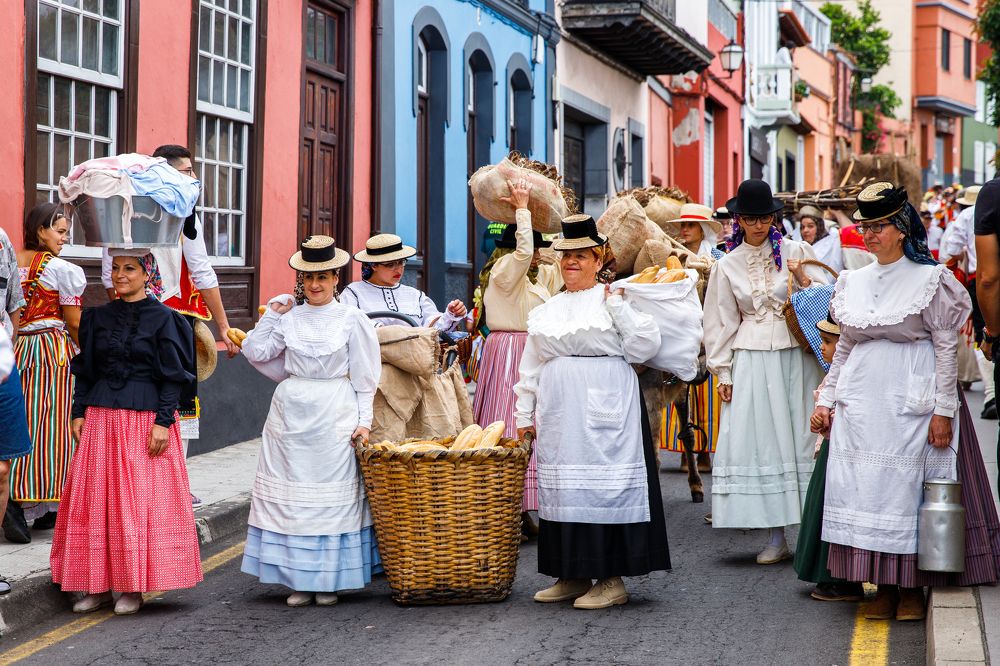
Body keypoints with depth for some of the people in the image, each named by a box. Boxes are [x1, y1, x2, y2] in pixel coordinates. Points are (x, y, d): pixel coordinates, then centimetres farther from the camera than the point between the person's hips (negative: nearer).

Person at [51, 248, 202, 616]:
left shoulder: (163, 318, -4)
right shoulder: (99, 317, 9)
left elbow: (173, 376, -6)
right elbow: (85, 370, 14)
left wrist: (163, 421, -13)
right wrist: (79, 413, 6)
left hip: (145, 418, -4)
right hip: (101, 417, 5)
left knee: (141, 500, -3)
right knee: (94, 500, 3)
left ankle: (134, 586, 5)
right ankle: (99, 584, 11)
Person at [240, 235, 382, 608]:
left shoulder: (351, 319, 1)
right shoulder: (289, 318, 7)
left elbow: (365, 375, 1)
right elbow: (255, 352, 3)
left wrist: (363, 420, -5)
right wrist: (272, 314, 3)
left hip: (334, 416, -2)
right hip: (291, 412, 3)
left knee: (332, 491, -1)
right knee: (293, 492, 2)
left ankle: (329, 580, 7)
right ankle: (299, 579, 9)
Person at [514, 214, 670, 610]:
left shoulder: (614, 300, 1)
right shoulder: (546, 311, 16)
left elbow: (645, 348, -9)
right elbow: (531, 369, 19)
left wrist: (618, 306, -14)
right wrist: (524, 415, 16)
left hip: (603, 414, -5)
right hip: (559, 417, 6)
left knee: (604, 485, -6)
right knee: (563, 489, 7)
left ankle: (611, 580, -1)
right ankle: (573, 575, 16)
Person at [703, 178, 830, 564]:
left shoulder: (796, 252, 4)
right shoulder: (728, 266, 9)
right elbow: (721, 322, 11)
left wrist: (804, 280, -14)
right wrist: (724, 372, 6)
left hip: (795, 358, -1)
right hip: (751, 360, 1)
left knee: (800, 438, -2)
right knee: (761, 441, -1)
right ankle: (776, 537, 4)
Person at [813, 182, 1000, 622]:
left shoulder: (929, 280, -4)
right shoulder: (853, 282, 11)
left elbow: (946, 347, -6)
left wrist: (944, 409, -11)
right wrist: (826, 399, 11)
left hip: (910, 401, -5)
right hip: (862, 402, 5)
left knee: (908, 486, -1)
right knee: (864, 489, 2)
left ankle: (912, 586, 10)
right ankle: (883, 586, 11)